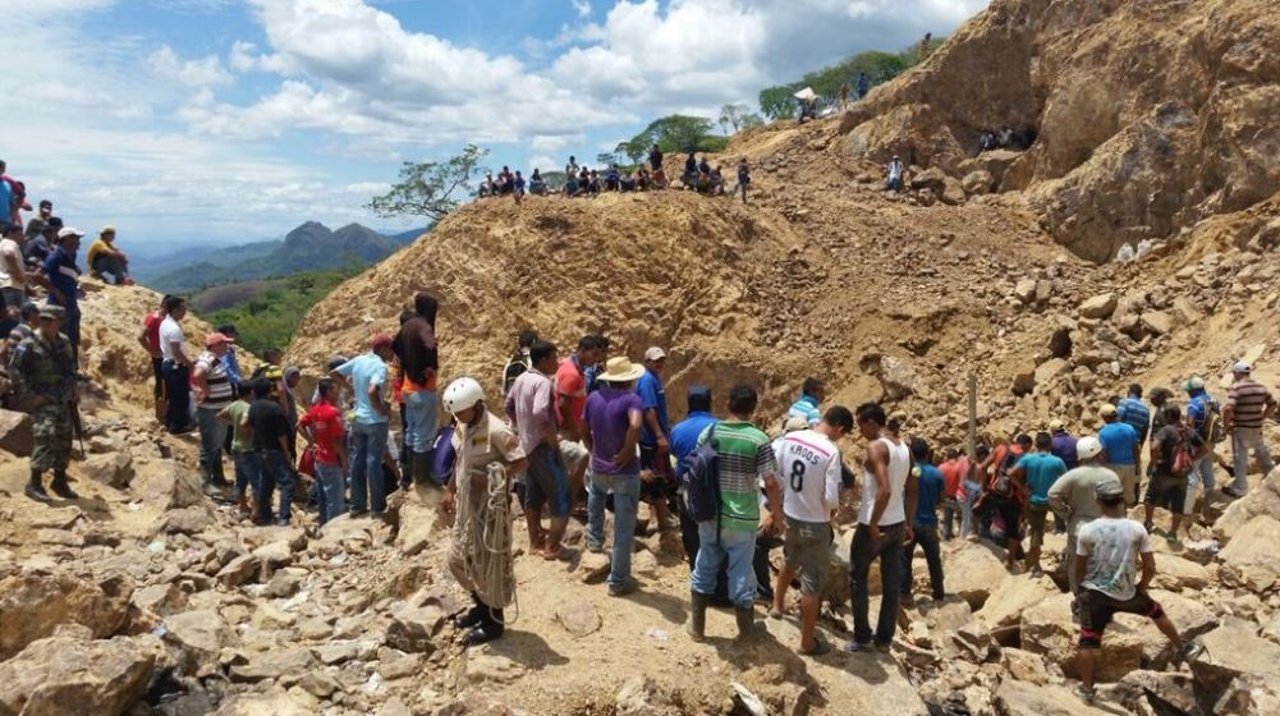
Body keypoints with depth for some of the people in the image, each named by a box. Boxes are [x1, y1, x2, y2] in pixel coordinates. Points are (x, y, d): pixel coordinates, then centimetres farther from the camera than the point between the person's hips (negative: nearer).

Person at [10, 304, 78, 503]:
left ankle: (60, 481, 25)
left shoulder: (64, 343, 8)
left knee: (64, 441, 11)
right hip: (42, 400, -6)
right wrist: (29, 395, -15)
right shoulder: (29, 344, -9)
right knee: (44, 437, -18)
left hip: (64, 400, 6)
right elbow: (15, 370, -10)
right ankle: (34, 484, -12)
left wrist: (71, 391, 13)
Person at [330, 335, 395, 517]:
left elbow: (334, 373, 12)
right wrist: (383, 410, -17)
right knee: (374, 462, 0)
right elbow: (372, 391, -33)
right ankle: (378, 507, 9)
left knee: (358, 461, 12)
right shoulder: (380, 366, -19)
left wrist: (352, 389, 13)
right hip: (376, 421, -7)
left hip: (358, 419, 7)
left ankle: (357, 505, 19)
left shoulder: (358, 360, 4)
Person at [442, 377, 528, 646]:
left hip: (489, 505, -9)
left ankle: (494, 621, 17)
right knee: (459, 557, 18)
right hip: (466, 502, 9)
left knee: (490, 561, 2)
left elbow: (522, 462, -22)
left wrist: (490, 478, -26)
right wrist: (450, 490, 14)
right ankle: (480, 606, 37)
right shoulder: (463, 427, 4)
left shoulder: (496, 431, -22)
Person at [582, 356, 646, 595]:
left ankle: (594, 539, 49)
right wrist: (627, 454, -23)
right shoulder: (632, 399, -17)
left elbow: (584, 429, 11)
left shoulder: (594, 397, 0)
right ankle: (618, 582, 14)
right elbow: (635, 426, -36)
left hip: (599, 467, 5)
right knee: (624, 528, 7)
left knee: (596, 493, 41)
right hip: (625, 472, -5)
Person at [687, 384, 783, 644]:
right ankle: (746, 630, 26)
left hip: (709, 516, 3)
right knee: (741, 573, 10)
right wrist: (777, 516, 0)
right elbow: (771, 484, -14)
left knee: (704, 568, 17)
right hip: (742, 519, -3)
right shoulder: (758, 440, -14)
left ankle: (697, 626, 27)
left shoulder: (708, 433, -2)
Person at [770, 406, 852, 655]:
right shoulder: (831, 452, -23)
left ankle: (778, 605, 53)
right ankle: (808, 642, 19)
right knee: (812, 583, 8)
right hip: (815, 525, -6)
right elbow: (831, 498, -22)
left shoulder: (789, 438, -7)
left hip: (788, 516, 6)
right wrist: (835, 506, 1)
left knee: (789, 562, 33)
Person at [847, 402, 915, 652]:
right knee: (892, 583, 11)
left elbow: (884, 489, -28)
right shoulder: (904, 448, 8)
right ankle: (885, 638, 20)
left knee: (858, 578, 8)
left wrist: (872, 525, -21)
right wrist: (908, 523, 17)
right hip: (897, 524, 7)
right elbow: (912, 491, 12)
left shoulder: (876, 447, -17)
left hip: (875, 525, -7)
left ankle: (862, 637, 11)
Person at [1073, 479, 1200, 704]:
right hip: (1127, 594, 2)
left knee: (1088, 641, 6)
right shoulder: (1136, 529, -8)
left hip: (1094, 594, -1)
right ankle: (1182, 648, 49)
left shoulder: (1087, 531, -12)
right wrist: (1141, 587, 13)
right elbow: (1150, 567, -5)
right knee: (1157, 612, 30)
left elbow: (1079, 569, -3)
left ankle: (1086, 689, 12)